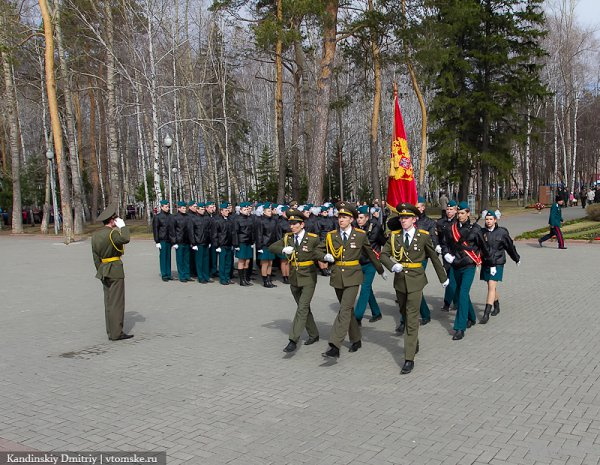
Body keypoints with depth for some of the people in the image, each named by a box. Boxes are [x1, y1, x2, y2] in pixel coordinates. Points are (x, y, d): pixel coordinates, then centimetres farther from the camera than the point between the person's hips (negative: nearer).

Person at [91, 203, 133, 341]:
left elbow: (96, 257, 13)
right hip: (115, 270, -8)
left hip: (103, 270, 8)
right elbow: (125, 239, -31)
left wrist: (100, 271, 18)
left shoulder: (95, 235, 10)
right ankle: (116, 333, -2)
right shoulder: (112, 233, -16)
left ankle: (111, 331, 19)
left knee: (108, 302, 13)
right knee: (117, 302, -3)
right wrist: (122, 226, -15)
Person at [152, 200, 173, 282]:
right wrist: (157, 241, -7)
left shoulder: (170, 216, 8)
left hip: (169, 240, 4)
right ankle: (164, 275, 8)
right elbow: (155, 230, -3)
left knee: (168, 257, 8)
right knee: (163, 257, 0)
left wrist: (173, 240, 11)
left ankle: (168, 274, 15)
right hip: (162, 240, -4)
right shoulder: (157, 217, -2)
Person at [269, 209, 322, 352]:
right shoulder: (287, 237, 2)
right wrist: (283, 249, -18)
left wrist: (311, 252, -25)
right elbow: (271, 248, 1)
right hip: (294, 279, 5)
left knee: (302, 308, -14)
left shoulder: (313, 238, -9)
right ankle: (313, 334, 32)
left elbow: (322, 254, -5)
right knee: (304, 308, 16)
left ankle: (293, 340, -15)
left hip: (308, 278, -5)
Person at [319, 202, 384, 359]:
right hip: (337, 276, 4)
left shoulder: (361, 235, -3)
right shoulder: (331, 235, 2)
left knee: (345, 310, -15)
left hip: (353, 276, -4)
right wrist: (326, 257, -10)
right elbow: (319, 251, 12)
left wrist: (380, 270, 20)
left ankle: (335, 347, -20)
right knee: (348, 309, 16)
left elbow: (370, 253, 10)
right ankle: (356, 340, 32)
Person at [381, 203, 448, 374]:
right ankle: (414, 343, 42)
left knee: (412, 319, -7)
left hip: (415, 281, -4)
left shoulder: (423, 236, -5)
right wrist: (392, 266, -23)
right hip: (400, 280, 4)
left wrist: (443, 277, 12)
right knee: (405, 315, 18)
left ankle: (409, 359, -5)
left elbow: (434, 257, 4)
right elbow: (383, 254, -3)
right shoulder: (394, 236, 2)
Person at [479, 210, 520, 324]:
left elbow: (510, 246, 6)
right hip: (486, 263, 4)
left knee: (491, 286, -13)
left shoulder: (502, 232, -6)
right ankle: (496, 307, 38)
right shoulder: (482, 232, 0)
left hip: (497, 264, -4)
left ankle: (486, 313, -15)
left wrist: (517, 259, 18)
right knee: (492, 287, 16)